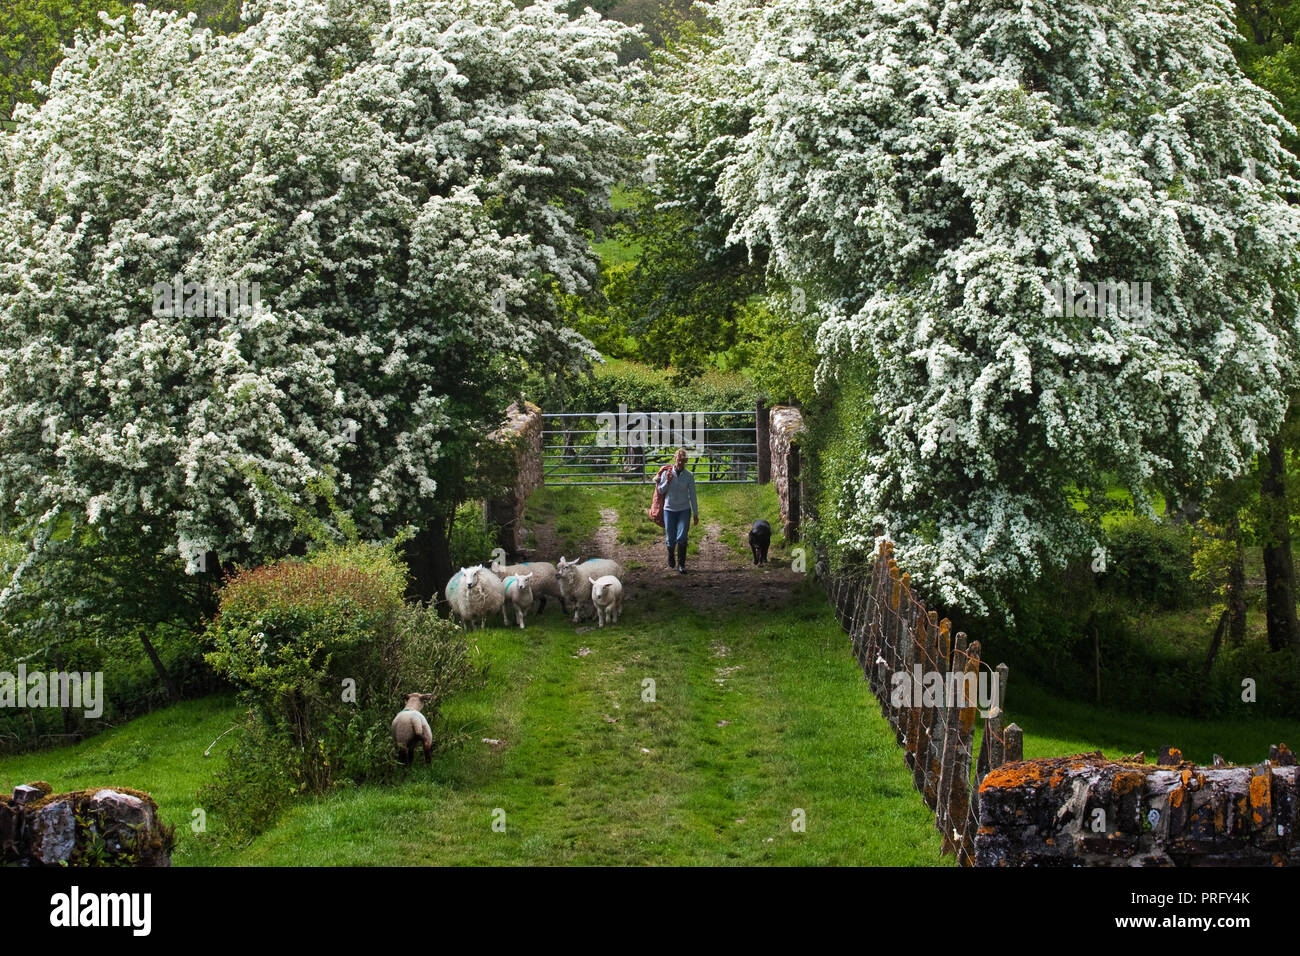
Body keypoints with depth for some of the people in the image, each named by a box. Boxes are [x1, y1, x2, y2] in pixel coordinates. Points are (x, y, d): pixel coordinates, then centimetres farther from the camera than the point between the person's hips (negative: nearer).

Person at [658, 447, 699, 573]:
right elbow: (660, 491, 5)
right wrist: (667, 482, -15)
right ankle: (670, 556, 36)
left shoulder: (689, 476, -2)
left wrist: (696, 513, 6)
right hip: (669, 510, 1)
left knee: (681, 537, -13)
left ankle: (681, 564, -2)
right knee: (671, 539, 5)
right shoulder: (666, 473, -3)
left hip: (684, 510, -1)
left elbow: (692, 496, 4)